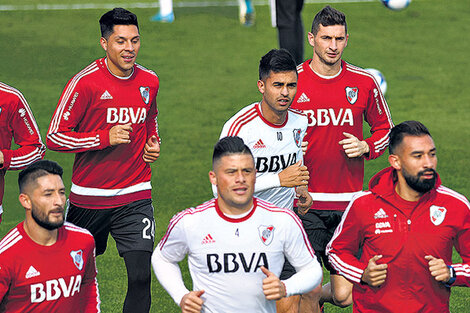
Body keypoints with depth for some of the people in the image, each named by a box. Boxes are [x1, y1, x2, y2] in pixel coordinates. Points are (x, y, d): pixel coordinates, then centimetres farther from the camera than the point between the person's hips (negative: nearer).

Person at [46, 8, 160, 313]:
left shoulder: (150, 81, 4)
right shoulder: (86, 82, -12)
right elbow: (54, 136, -12)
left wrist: (154, 144, 5)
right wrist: (105, 138, -20)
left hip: (136, 195, 2)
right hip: (89, 196, -2)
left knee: (141, 275, -11)